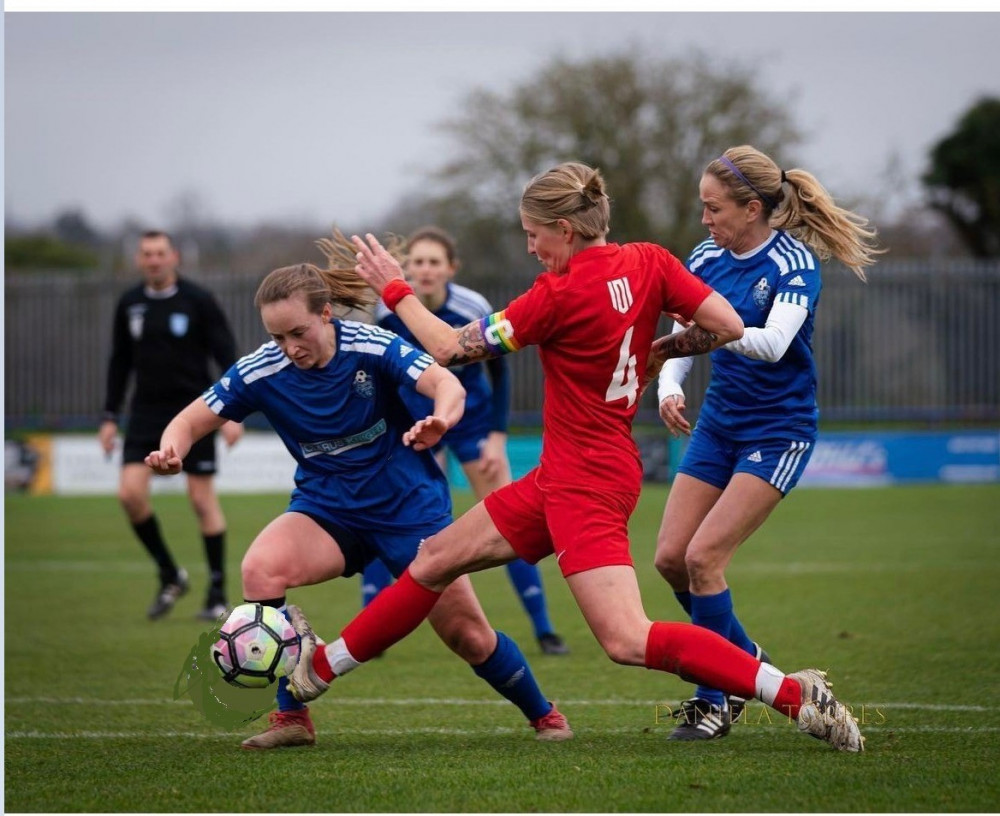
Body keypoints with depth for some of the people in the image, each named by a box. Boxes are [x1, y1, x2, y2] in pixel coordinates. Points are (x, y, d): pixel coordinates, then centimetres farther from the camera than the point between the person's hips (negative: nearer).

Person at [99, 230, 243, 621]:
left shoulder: (198, 301, -6)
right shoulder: (129, 304, 6)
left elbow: (227, 356, -6)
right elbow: (120, 362, 15)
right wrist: (110, 416, 12)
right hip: (146, 412, 4)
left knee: (202, 497, -3)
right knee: (130, 493, -10)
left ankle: (218, 593, 7)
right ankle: (169, 576, 8)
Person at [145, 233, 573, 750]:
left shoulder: (370, 347, -20)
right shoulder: (260, 372, -14)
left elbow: (448, 386, -31)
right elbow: (191, 420, -7)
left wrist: (438, 421, -54)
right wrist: (171, 450, -31)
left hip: (409, 504, -2)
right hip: (327, 508, 2)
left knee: (468, 636, -1)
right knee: (260, 569, -29)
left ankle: (543, 715, 29)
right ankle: (291, 716, -18)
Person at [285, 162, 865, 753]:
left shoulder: (562, 293, -18)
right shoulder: (649, 263, 0)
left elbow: (453, 349, -11)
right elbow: (728, 327, -2)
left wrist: (395, 291, 3)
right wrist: (658, 350, 12)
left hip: (586, 485, -10)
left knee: (629, 642, -18)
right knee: (438, 558, 16)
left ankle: (796, 693, -21)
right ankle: (321, 667, 27)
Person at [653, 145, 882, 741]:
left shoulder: (794, 263, -16)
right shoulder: (707, 259, 3)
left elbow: (774, 343, -30)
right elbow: (685, 336, 7)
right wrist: (670, 387, -14)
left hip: (778, 431, -7)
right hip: (720, 424, 7)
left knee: (704, 556, -16)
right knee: (672, 557, 1)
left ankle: (715, 699, -2)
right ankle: (747, 660, 23)